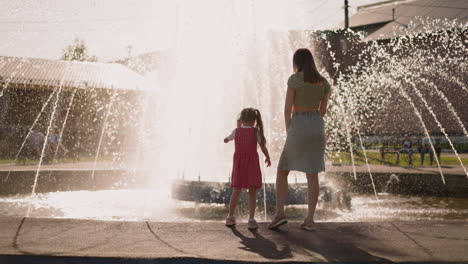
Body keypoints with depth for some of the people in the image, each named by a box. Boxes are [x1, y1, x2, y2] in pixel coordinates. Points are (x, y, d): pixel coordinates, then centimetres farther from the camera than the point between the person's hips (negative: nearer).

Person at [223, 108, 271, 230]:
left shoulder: (236, 131, 4)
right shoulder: (256, 132, -4)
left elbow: (226, 139, 23)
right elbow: (263, 147, -10)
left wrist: (226, 139, 47)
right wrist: (268, 158, 7)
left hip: (238, 164, 3)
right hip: (252, 164, -3)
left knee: (236, 191, 12)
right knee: (252, 192, 0)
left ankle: (230, 217, 17)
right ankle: (251, 219, -9)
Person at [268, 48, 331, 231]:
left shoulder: (294, 79, -7)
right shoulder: (324, 82, 9)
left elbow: (287, 108, -8)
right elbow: (323, 110, 13)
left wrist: (288, 133, 1)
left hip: (299, 128, -5)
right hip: (318, 128, 5)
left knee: (282, 171, 8)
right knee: (312, 175, 7)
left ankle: (280, 213, -1)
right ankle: (310, 219, 2)